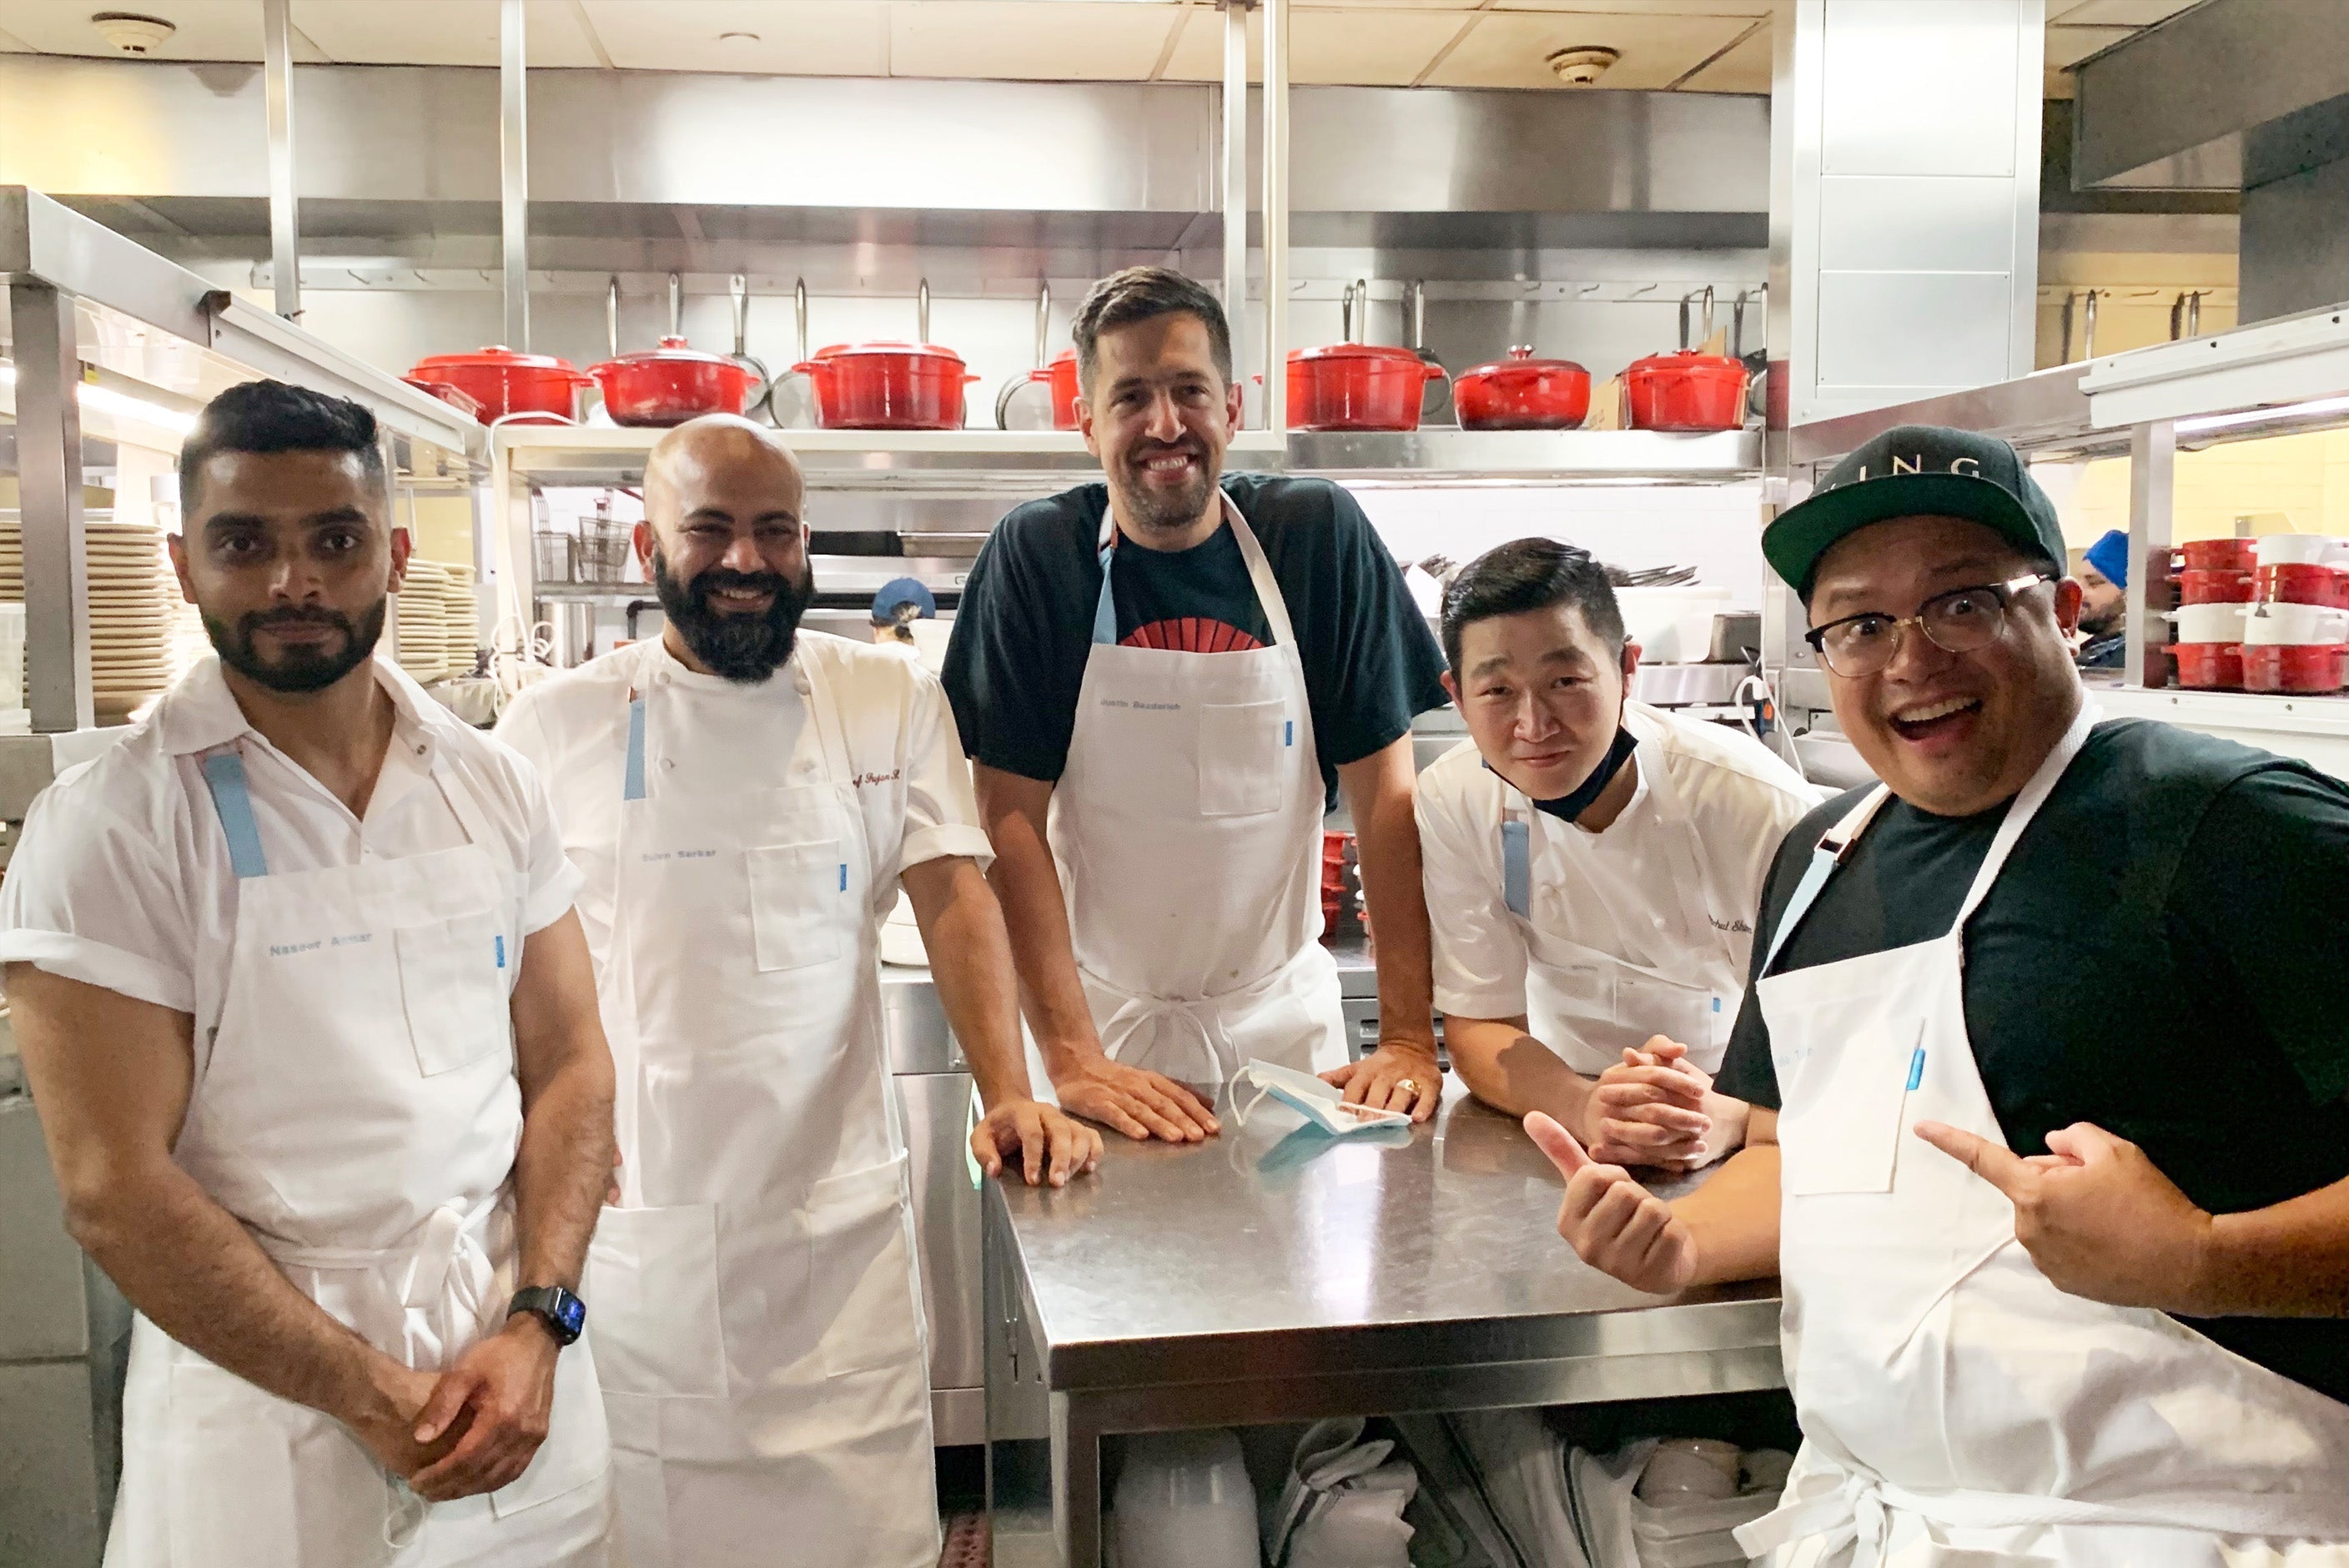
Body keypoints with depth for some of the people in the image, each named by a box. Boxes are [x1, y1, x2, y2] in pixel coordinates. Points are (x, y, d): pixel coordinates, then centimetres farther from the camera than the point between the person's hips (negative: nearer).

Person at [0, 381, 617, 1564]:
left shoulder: (492, 787, 1)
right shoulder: (108, 825, -10)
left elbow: (568, 1067, 3)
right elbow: (115, 1190, -12)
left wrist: (537, 1328, -9)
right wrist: (368, 1396, -13)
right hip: (265, 1390, -3)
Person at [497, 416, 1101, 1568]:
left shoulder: (891, 703, 3)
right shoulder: (554, 725, 2)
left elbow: (954, 898, -2)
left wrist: (1009, 1095, -14)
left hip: (837, 1215, 0)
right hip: (628, 1222, 0)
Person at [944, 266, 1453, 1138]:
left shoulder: (1320, 536, -7)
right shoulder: (1035, 555, -10)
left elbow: (1385, 790, -7)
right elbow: (1011, 818, -12)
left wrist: (1409, 1038, -13)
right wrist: (1070, 1058, -19)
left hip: (1284, 1017, 1)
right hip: (1102, 1020, -1)